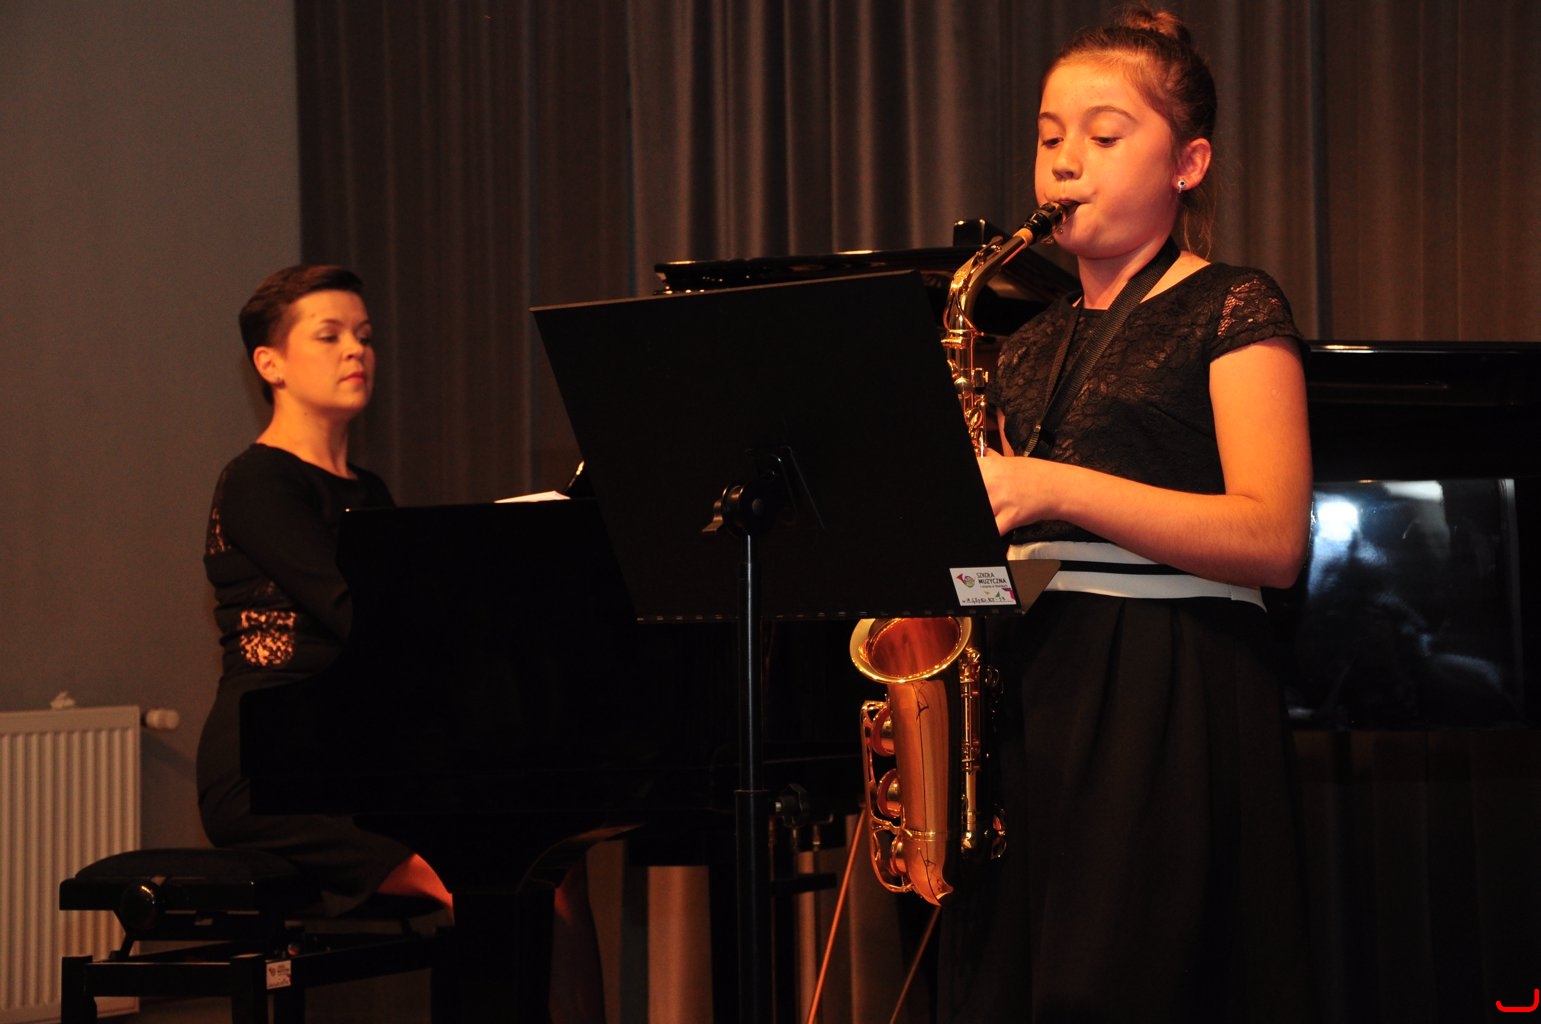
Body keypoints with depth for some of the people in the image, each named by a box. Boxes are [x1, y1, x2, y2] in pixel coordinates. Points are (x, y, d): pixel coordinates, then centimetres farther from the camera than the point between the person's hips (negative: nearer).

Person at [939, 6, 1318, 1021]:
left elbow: (1273, 539, -12)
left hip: (1173, 704, -6)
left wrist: (1054, 489, -18)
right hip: (1029, 698, 6)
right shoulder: (1030, 349, 20)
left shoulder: (1233, 311, 1)